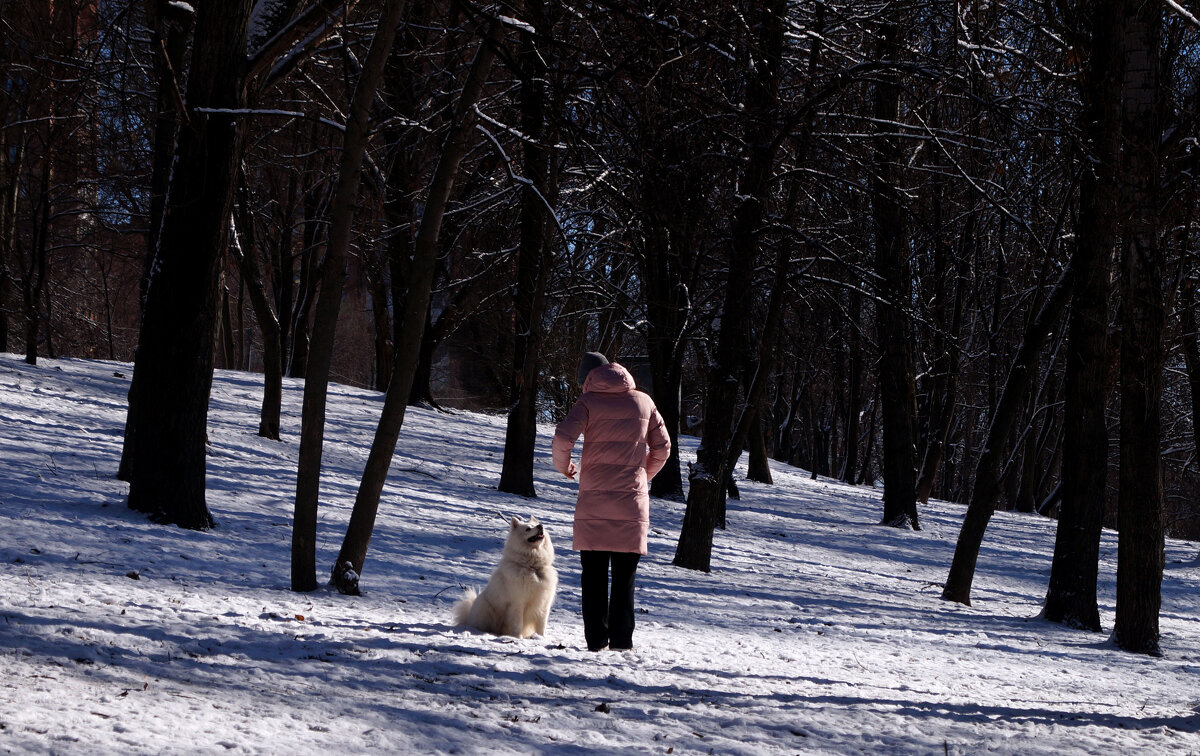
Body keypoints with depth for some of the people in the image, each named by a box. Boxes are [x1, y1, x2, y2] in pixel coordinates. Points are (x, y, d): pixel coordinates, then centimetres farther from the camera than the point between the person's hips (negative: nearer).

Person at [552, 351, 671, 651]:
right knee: (624, 576, 7)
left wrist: (563, 466, 5)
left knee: (594, 573, 5)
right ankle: (621, 639, 4)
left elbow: (563, 438, -14)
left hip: (593, 500, -2)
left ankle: (596, 637, 2)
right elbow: (662, 446, 12)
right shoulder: (643, 401, 9)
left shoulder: (589, 401, -1)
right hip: (632, 501, 2)